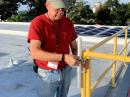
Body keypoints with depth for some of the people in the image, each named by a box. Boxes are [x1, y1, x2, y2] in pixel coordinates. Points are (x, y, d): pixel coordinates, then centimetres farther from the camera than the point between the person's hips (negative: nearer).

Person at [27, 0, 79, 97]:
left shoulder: (68, 22, -2)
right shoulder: (37, 23, -18)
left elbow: (74, 45, 7)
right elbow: (35, 53, -29)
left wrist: (75, 56, -16)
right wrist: (64, 57, -35)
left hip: (66, 70, 5)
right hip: (48, 73, -4)